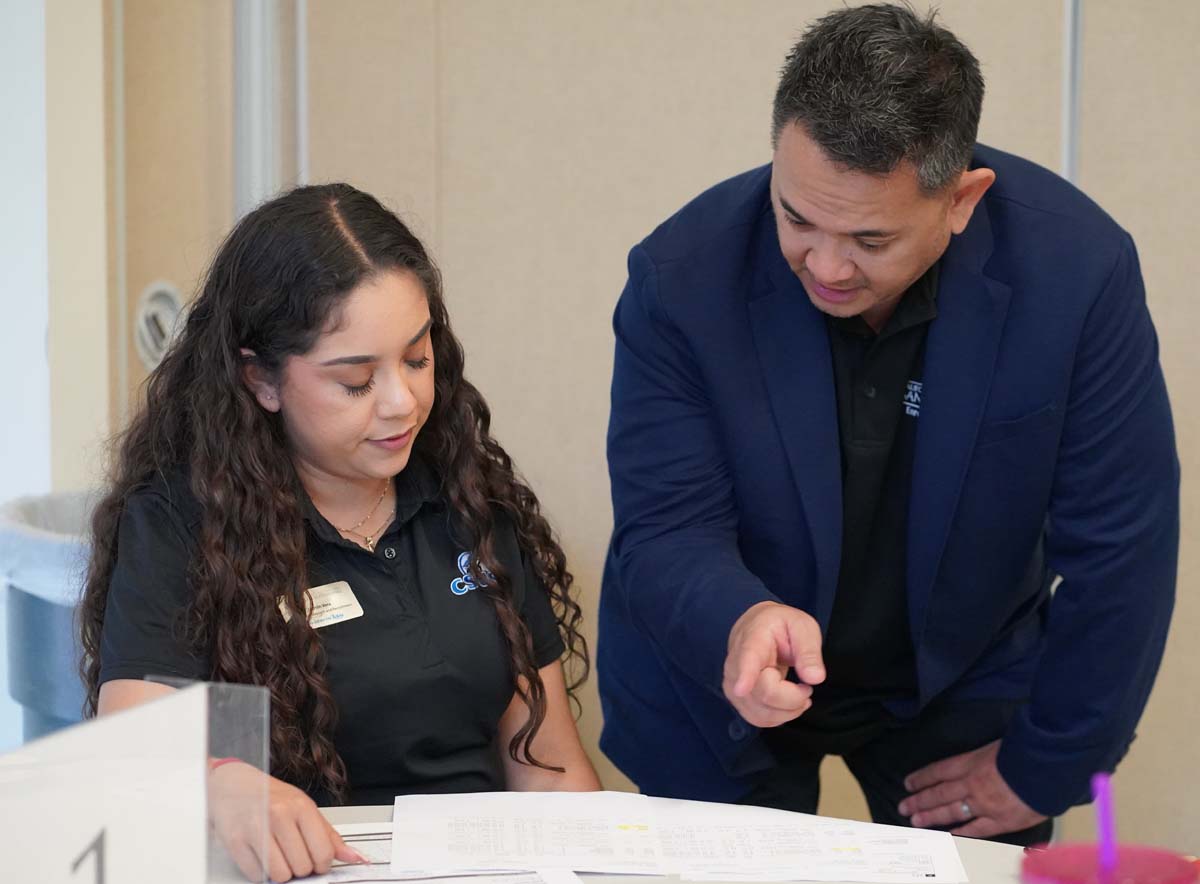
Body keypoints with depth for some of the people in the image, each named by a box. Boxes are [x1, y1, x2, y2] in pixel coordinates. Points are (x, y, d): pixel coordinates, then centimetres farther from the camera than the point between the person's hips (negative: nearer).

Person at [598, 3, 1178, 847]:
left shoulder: (1075, 268, -25)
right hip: (719, 688, 0)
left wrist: (1044, 770, -10)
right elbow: (664, 532, -21)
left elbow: (1115, 549, -16)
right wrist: (738, 621, -44)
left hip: (963, 679, 1)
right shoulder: (684, 278, -24)